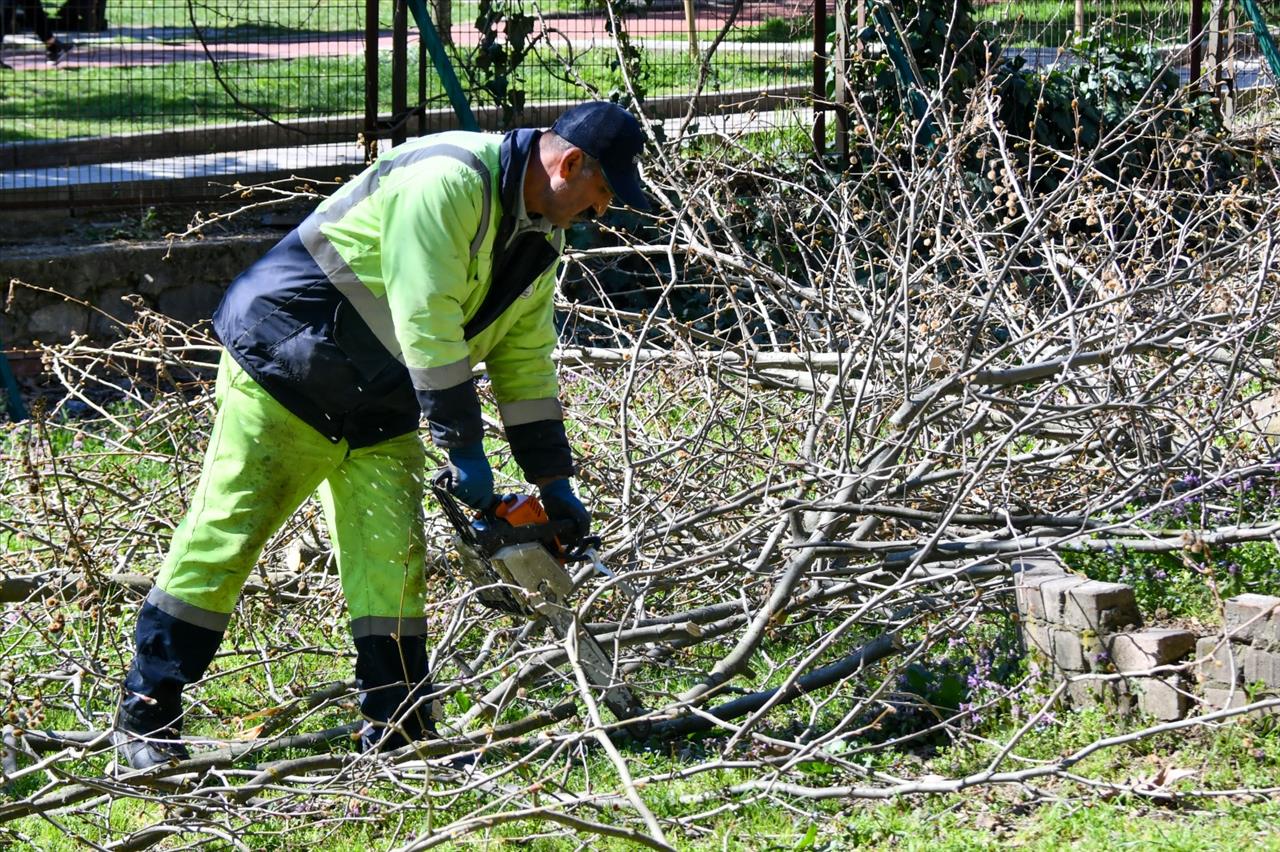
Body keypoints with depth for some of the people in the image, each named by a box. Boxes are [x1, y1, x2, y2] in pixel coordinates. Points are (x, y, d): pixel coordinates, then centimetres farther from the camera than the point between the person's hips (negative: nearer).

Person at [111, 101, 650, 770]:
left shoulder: (540, 238, 7)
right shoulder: (450, 179, -24)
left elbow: (527, 363, 13)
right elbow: (426, 319, -28)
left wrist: (554, 484, 9)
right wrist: (464, 446, -24)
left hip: (379, 413, 9)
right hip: (283, 371, -8)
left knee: (392, 563, -1)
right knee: (222, 539, -5)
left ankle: (397, 736, 3)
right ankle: (143, 718, 2)